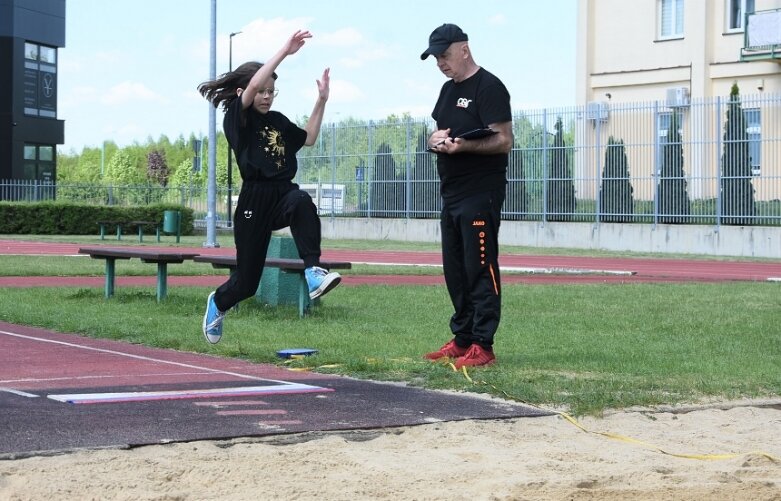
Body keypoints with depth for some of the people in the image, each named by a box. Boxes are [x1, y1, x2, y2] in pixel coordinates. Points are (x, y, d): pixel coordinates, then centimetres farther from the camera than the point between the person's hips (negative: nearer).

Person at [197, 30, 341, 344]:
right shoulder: (236, 118, -4)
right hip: (254, 199, -4)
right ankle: (218, 302, 39)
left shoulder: (277, 121, 15)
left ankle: (313, 272, -43)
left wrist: (321, 101, 14)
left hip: (283, 194, 4)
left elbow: (308, 138, 23)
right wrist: (285, 51, -20)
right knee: (246, 280, 3)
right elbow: (253, 85, -19)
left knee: (302, 202, -36)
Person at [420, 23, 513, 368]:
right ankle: (462, 340, 21)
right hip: (452, 194, 9)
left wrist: (462, 145, -28)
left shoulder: (489, 88, -9)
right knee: (454, 270, 12)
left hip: (481, 194, -9)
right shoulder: (448, 89, 18)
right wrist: (436, 139, -1)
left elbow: (504, 141, -15)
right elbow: (438, 132, 23)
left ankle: (482, 346, -9)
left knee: (481, 269, -9)